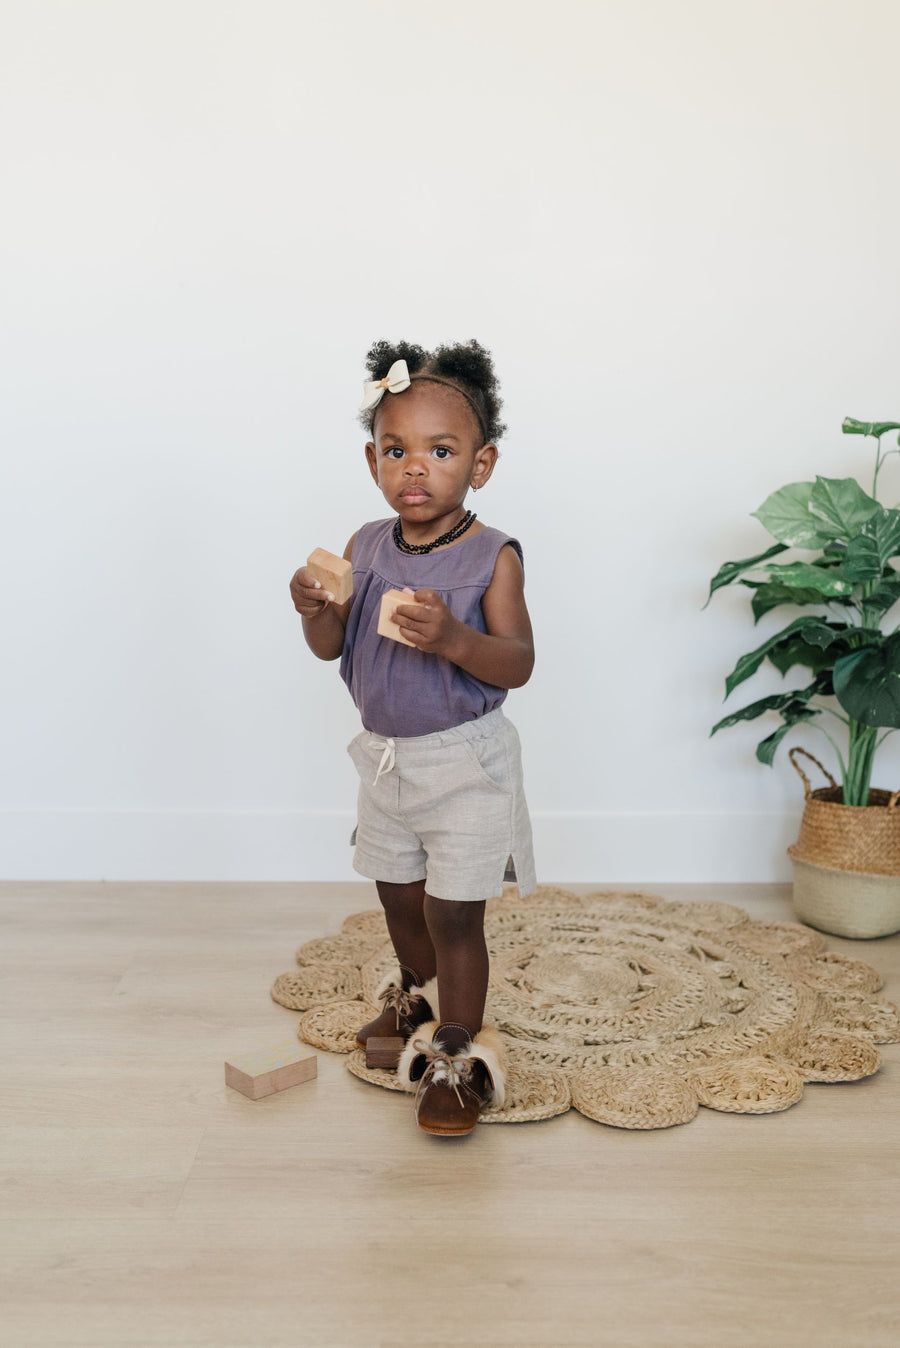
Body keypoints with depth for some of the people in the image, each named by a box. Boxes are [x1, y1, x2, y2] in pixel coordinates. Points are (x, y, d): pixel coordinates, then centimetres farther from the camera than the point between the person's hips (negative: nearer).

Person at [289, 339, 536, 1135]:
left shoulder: (492, 557, -16)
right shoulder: (365, 549, -1)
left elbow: (518, 664, -20)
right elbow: (331, 648, 1)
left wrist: (454, 638, -38)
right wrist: (314, 609, -21)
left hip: (466, 764, -5)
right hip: (386, 758, 6)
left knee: (453, 917, 1)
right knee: (400, 900, 22)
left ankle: (457, 1058, 19)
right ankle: (418, 999, 48)